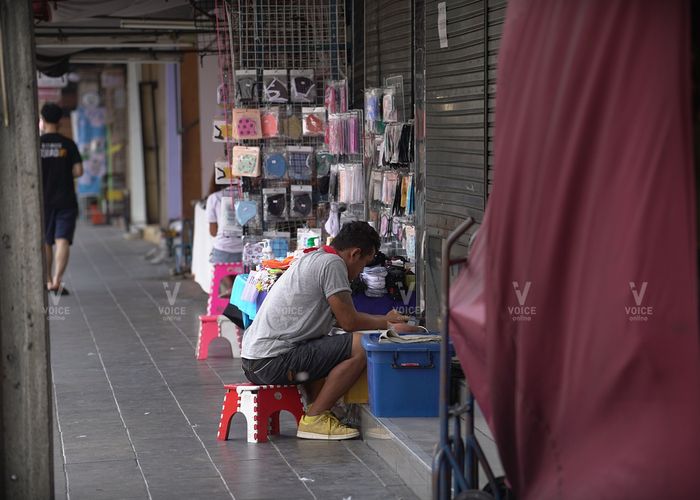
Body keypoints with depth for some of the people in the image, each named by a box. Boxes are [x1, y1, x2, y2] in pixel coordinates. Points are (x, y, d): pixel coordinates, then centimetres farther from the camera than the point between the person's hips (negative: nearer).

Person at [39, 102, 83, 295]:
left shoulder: (36, 144, -3)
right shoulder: (68, 144, -2)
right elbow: (78, 171, -6)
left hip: (43, 199, 1)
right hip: (66, 200, -1)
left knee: (45, 242, 17)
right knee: (62, 241, -7)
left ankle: (48, 280, 28)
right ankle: (57, 281, -21)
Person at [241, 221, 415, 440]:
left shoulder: (314, 259, 21)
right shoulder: (332, 263, -9)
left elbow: (343, 316, 30)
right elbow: (349, 322, -9)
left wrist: (384, 319, 35)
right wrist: (389, 326, 6)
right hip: (273, 361, -10)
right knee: (360, 347, -14)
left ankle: (317, 412, 12)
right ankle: (314, 419, -9)